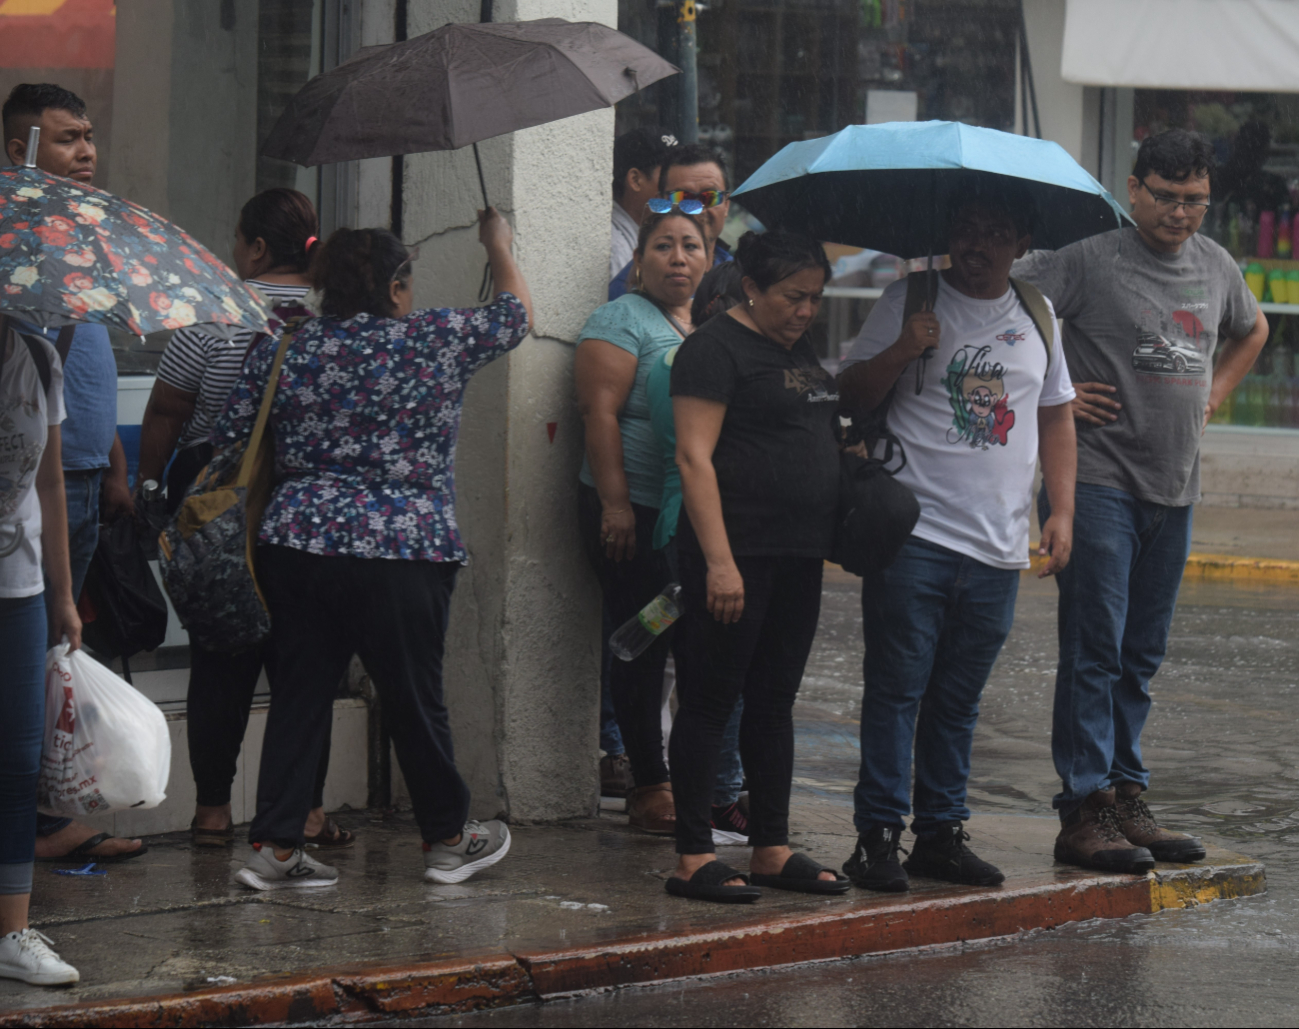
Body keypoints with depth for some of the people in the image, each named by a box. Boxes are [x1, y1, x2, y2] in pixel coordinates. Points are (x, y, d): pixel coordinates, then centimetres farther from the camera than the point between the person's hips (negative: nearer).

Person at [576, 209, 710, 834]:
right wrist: (615, 503, -19)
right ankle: (650, 783, 3)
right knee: (641, 647, -2)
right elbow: (601, 413, -12)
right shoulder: (623, 321, -4)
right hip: (635, 516, -6)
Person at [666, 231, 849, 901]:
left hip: (798, 556, 9)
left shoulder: (800, 352, 17)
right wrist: (718, 561, -22)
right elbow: (694, 457, -16)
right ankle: (693, 859, -2)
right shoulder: (716, 349, -9)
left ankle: (772, 851, 17)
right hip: (736, 552, -9)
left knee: (774, 704, 12)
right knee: (711, 702, -4)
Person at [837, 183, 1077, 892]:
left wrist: (1061, 511, 11)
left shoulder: (1036, 315, 14)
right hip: (912, 534, -4)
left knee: (958, 700, 8)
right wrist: (900, 352, -16)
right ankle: (878, 834, -1)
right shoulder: (909, 301, 2)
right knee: (896, 691, -5)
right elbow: (852, 398, 2)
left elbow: (1055, 416, 21)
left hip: (998, 546, 4)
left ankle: (942, 833, 14)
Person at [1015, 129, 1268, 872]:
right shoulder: (1089, 260, -9)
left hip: (1175, 489, 6)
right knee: (1095, 649, -8)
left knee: (1142, 656, 11)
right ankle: (1085, 810, -6)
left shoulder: (1215, 266, 12)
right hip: (1100, 481, -6)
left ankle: (1126, 800, 17)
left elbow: (1252, 330, 32)